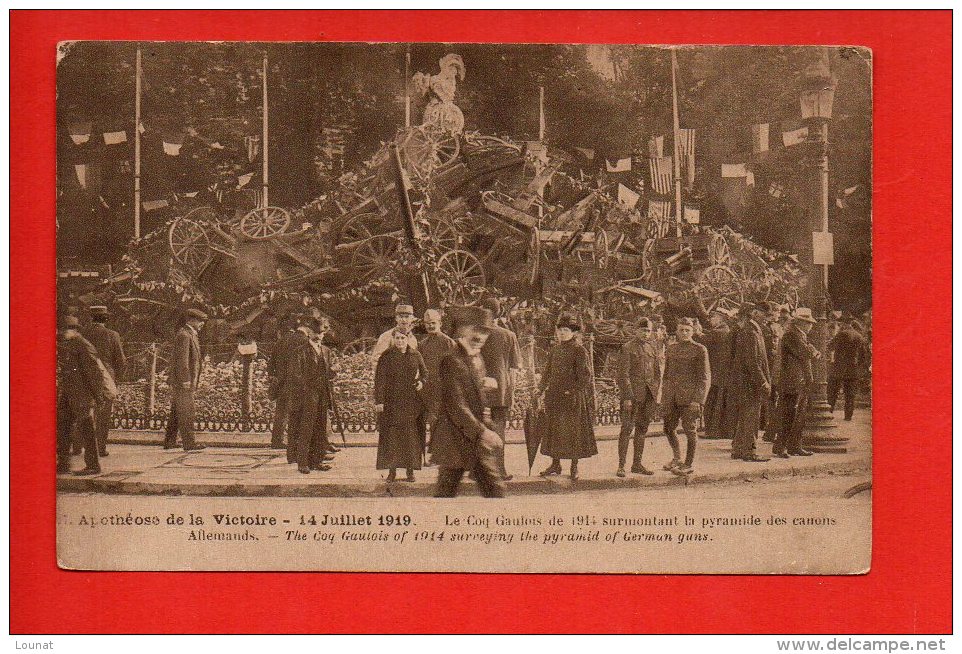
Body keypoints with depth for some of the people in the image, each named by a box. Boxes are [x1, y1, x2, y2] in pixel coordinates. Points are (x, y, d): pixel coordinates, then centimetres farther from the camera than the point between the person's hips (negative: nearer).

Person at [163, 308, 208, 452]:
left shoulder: (191, 335, 18)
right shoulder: (184, 335, -14)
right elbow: (182, 360, -19)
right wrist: (186, 380, -21)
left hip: (186, 382, 10)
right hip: (183, 382, -10)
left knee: (176, 412, 12)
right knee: (186, 413, -10)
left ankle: (169, 442, 16)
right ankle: (189, 444, -10)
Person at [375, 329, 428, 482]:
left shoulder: (415, 355, 6)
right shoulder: (386, 357, -1)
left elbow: (424, 372, 20)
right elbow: (379, 379, -4)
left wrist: (421, 382, -1)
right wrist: (379, 401, -10)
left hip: (412, 401, 2)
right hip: (391, 401, -2)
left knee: (411, 435, 1)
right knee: (391, 435, -3)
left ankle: (410, 470, 9)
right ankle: (392, 471, 3)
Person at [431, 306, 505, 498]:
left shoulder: (478, 360, 12)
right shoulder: (451, 361, -16)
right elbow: (456, 406, -22)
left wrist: (487, 428, 10)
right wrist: (482, 432, -25)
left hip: (479, 440, 8)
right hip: (455, 441, -8)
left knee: (495, 489, 6)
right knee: (446, 492, 2)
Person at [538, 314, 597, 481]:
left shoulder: (579, 351, -6)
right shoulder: (554, 350, 11)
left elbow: (584, 376, -9)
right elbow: (547, 371, 17)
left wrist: (575, 392, -17)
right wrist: (542, 391, 9)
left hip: (572, 396, -6)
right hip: (554, 395, 6)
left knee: (573, 429, -1)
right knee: (553, 428, 8)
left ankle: (574, 466, 8)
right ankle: (555, 464, 17)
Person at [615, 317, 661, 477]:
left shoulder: (652, 347, 13)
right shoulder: (627, 348, -6)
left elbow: (657, 372, 17)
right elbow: (623, 374, -11)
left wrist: (657, 392, 8)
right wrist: (627, 397, -16)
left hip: (649, 394, 6)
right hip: (633, 392, -6)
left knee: (642, 428, 11)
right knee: (627, 428, -7)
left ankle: (637, 464, 18)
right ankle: (621, 466, -3)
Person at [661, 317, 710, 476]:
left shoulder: (700, 350, -4)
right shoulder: (671, 349, 12)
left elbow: (705, 378, -6)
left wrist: (698, 400, -14)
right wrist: (664, 396, 16)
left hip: (689, 396, -5)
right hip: (672, 396, 5)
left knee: (690, 430, -1)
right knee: (668, 429, 11)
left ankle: (689, 464, 11)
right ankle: (677, 458, 31)